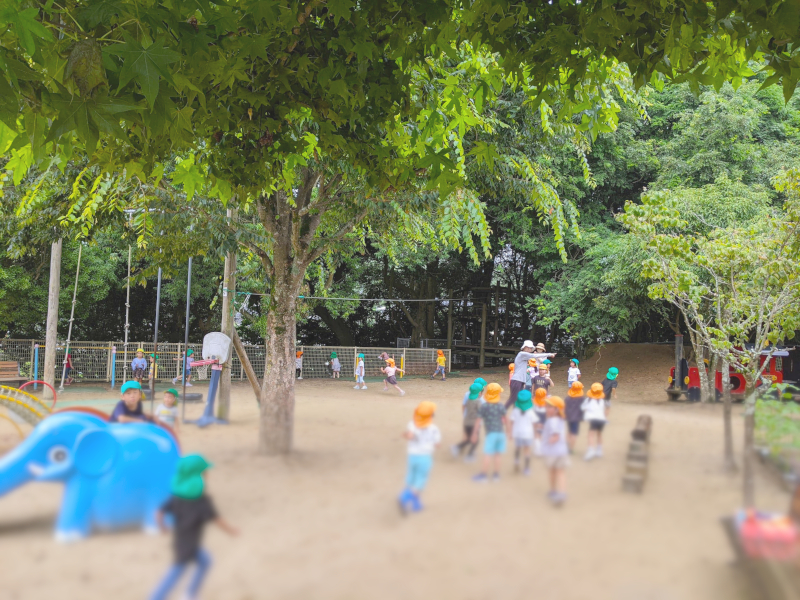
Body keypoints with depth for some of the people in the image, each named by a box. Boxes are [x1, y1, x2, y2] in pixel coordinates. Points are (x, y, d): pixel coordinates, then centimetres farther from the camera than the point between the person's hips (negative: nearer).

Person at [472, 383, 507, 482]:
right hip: (501, 432, 4)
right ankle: (496, 474, 18)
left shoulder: (484, 406, -10)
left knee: (487, 454, 1)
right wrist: (504, 430, 26)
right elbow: (504, 420, 11)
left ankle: (484, 474, 6)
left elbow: (478, 421, -8)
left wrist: (475, 434, -1)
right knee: (497, 454, 12)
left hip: (491, 433, -4)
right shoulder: (501, 406, 0)